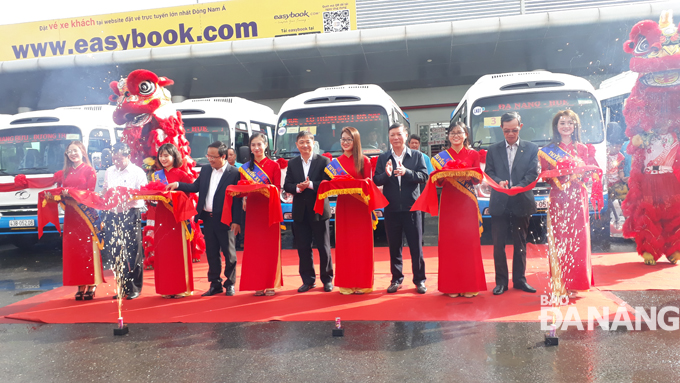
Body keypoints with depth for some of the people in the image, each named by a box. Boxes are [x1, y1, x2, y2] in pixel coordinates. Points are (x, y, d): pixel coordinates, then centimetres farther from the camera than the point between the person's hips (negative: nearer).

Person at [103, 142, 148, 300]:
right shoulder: (109, 172, 15)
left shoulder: (138, 172, -2)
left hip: (131, 215, -5)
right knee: (116, 253, 8)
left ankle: (134, 288, 9)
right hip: (113, 214, 5)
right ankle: (122, 287, 19)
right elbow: (104, 191, 22)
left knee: (133, 252, -2)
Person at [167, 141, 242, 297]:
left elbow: (237, 198, -11)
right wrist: (178, 185, -3)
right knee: (211, 253, 13)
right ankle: (215, 284, 23)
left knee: (229, 253, 5)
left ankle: (230, 284, 19)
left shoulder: (234, 173, -10)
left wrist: (236, 221, -15)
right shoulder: (205, 170, 10)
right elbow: (195, 187, 13)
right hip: (207, 218, 6)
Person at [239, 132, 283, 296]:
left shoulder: (274, 165, 4)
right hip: (252, 210, 2)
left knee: (270, 247, -1)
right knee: (254, 247, 0)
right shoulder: (245, 168, 12)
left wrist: (267, 190, -21)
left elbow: (278, 189, -1)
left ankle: (271, 284, 7)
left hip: (269, 209, -2)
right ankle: (258, 285, 7)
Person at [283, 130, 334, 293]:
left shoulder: (324, 161, -1)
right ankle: (308, 280, 18)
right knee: (303, 247, 8)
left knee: (324, 247, 4)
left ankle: (327, 279, 16)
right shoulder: (292, 163, 10)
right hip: (300, 211, 4)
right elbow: (287, 186, 4)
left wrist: (311, 185, -22)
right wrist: (297, 188, -16)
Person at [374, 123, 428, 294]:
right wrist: (386, 174, -21)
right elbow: (376, 181, 0)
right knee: (394, 246, 9)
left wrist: (406, 172, -24)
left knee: (416, 246, 2)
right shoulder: (383, 158, 7)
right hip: (391, 208, 2)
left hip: (411, 207, -2)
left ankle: (419, 280, 14)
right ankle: (396, 279, 20)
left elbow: (424, 176, -8)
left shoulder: (417, 156, 3)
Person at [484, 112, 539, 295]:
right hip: (499, 203, 1)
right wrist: (499, 182, -15)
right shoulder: (493, 150, 10)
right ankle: (501, 281, 9)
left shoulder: (531, 148, 7)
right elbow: (488, 173, 6)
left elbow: (533, 173, -1)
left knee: (520, 243, 8)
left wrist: (518, 187, -17)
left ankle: (519, 279, 18)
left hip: (521, 202, 0)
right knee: (498, 243, 0)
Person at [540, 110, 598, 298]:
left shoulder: (582, 149, 13)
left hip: (578, 198, 2)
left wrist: (579, 175, -11)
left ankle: (575, 282, 8)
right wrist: (563, 177, -14)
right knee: (560, 238, -5)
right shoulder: (549, 150, 9)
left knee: (578, 238, -1)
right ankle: (561, 284, 0)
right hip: (558, 199, -1)